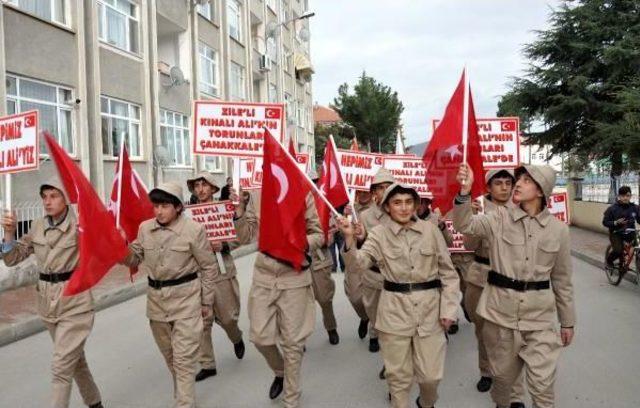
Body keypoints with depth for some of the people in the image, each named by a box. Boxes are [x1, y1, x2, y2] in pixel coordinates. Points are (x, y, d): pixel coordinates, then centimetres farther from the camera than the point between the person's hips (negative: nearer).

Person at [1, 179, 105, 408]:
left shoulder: (80, 226, -13)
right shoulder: (38, 227, 4)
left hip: (74, 302, -6)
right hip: (48, 302, 6)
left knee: (61, 366, -6)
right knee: (74, 358, 21)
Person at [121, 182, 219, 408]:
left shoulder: (194, 229, -14)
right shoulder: (145, 228, 0)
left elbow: (209, 267, -6)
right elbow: (136, 258, 9)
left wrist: (206, 301, -3)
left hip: (186, 297, -6)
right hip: (156, 297, 6)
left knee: (183, 357, -4)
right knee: (169, 354, 21)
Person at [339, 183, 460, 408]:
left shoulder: (431, 230, -1)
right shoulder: (379, 233, -2)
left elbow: (448, 271, 4)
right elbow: (359, 262, -15)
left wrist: (448, 308, -1)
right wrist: (349, 239, -33)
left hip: (429, 308, 1)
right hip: (395, 309, 0)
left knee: (431, 374, 9)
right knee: (398, 374, 10)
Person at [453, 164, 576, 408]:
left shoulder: (558, 229, -1)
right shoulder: (499, 218, -3)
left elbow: (562, 279, 6)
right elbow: (464, 225, -19)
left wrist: (567, 321, 11)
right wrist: (465, 191, -35)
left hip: (539, 315, 0)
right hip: (501, 310, 1)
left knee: (542, 383, 0)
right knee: (503, 374, 17)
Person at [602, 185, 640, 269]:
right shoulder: (612, 208, -7)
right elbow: (605, 222, -4)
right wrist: (616, 222, -21)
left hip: (630, 233, 3)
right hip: (616, 233, -3)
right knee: (618, 251, -23)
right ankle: (609, 260, 10)